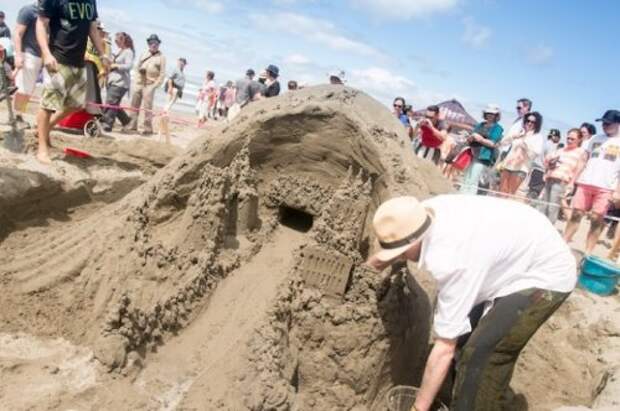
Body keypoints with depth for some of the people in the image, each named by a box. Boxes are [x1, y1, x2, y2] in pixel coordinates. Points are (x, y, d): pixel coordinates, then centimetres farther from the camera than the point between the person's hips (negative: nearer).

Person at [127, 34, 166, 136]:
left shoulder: (161, 57, 1)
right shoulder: (144, 54, 14)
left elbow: (162, 74, -4)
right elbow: (137, 67, 17)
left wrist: (154, 86, -11)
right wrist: (137, 79, 4)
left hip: (150, 85, -5)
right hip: (139, 83, 5)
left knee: (147, 108, -8)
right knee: (134, 105, 6)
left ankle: (148, 129, -3)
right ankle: (132, 127, 13)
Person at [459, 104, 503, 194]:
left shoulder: (497, 128, 2)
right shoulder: (479, 125, 19)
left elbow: (493, 144, -9)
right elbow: (468, 140, 17)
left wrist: (480, 139, -14)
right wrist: (471, 138, -6)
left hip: (483, 158, -6)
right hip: (472, 155, 6)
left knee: (473, 182, -14)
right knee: (465, 181, 6)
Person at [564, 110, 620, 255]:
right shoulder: (596, 139, 14)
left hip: (606, 187, -3)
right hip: (585, 183, 3)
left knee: (596, 220, -2)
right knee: (576, 214, 1)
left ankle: (588, 254, 3)